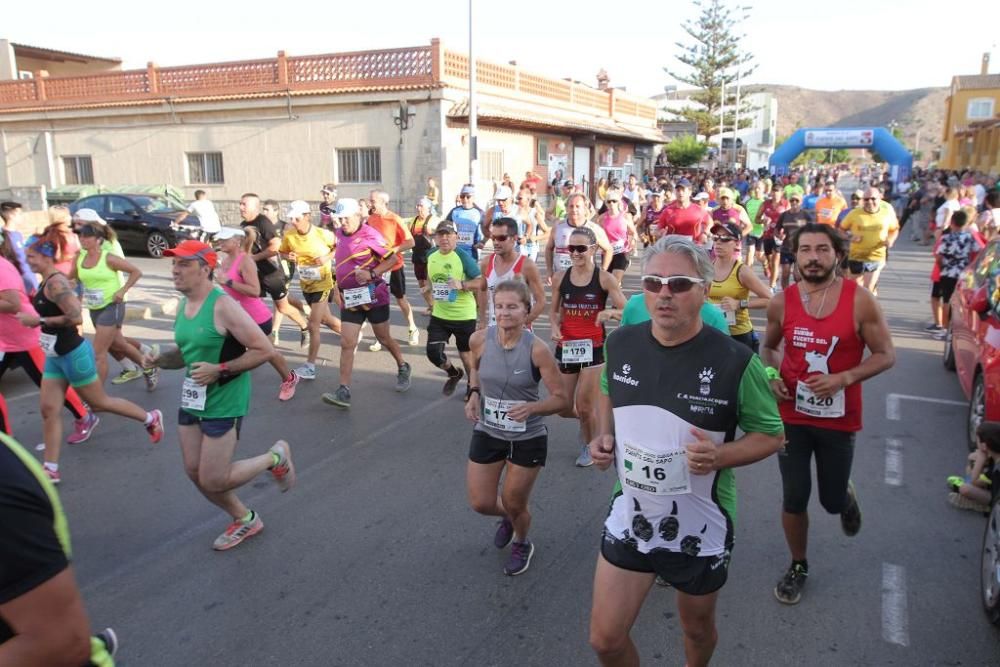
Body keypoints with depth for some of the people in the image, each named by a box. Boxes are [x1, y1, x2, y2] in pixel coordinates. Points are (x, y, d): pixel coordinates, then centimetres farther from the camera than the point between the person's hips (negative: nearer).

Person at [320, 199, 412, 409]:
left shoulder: (370, 235, -14)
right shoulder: (339, 234, 6)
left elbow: (392, 258, -13)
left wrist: (372, 274, -24)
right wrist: (339, 279, 14)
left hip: (373, 295, -5)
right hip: (349, 298, 5)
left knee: (384, 338, 12)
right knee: (347, 343, -5)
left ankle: (403, 368, 39)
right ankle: (344, 392, -7)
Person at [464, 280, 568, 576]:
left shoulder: (537, 349, -22)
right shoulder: (479, 340, -13)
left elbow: (559, 398, -15)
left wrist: (531, 407, -33)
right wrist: (474, 394, -7)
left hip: (528, 438, -3)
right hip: (487, 433, 3)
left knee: (514, 504, 11)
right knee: (481, 503, 10)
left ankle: (522, 545, 47)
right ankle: (507, 517, 49)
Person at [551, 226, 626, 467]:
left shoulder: (605, 279, -9)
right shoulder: (560, 277, 1)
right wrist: (555, 328, -9)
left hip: (593, 348, -3)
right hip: (565, 347, 4)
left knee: (585, 408, 1)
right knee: (563, 409, 8)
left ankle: (589, 446, 30)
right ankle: (585, 421, 44)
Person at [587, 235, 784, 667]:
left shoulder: (734, 361, -20)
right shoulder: (620, 344, -8)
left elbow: (771, 435, -7)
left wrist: (720, 456, -26)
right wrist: (605, 436, -4)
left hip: (700, 529, -2)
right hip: (630, 518, 3)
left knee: (698, 629, 24)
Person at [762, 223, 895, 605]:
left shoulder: (859, 301, -12)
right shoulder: (781, 303, -5)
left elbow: (886, 355, -7)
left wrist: (843, 378, -21)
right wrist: (772, 376, -8)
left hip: (839, 419, -1)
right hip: (792, 416, 1)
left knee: (832, 500, 12)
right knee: (794, 498, 7)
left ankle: (846, 496, 51)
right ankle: (798, 567, 30)